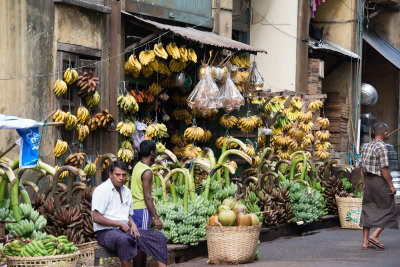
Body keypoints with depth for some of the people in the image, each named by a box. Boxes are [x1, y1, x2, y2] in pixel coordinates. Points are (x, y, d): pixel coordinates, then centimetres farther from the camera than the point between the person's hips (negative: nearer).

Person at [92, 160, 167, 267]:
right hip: (106, 232, -8)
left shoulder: (126, 191, 17)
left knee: (159, 237, -5)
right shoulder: (101, 190, -7)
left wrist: (133, 225, 1)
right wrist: (120, 224, -14)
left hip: (125, 230, 8)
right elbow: (96, 218, -15)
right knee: (123, 239, -42)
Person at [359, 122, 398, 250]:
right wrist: (391, 186, -11)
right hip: (380, 182, -7)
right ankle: (375, 235, -7)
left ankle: (365, 242, 7)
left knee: (368, 211, 9)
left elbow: (361, 167, 11)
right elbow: (384, 169, -18)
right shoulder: (382, 147, -15)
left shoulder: (366, 146, 8)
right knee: (388, 210, 5)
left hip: (368, 180, 7)